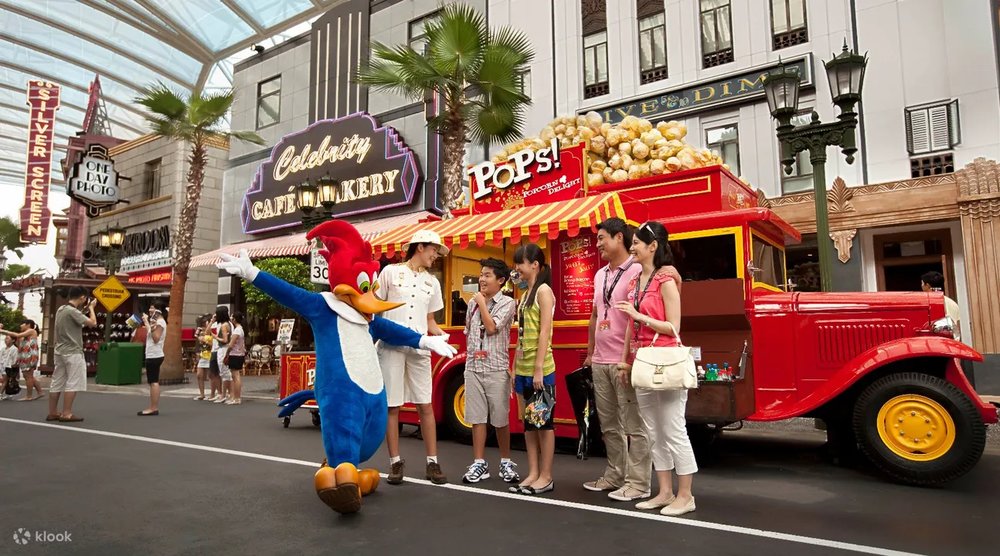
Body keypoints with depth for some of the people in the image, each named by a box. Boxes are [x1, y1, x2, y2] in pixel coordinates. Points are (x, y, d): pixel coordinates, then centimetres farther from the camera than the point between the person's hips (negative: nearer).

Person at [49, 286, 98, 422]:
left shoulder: (61, 310, 12)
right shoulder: (72, 311, -17)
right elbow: (93, 323, -19)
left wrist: (85, 309, 17)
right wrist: (91, 308, -4)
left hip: (60, 351, 9)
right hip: (73, 352, -9)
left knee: (57, 383, 11)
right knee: (72, 384, -5)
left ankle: (52, 412, 16)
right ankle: (66, 414, -4)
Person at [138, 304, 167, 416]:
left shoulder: (160, 322, -11)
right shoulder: (157, 322, 20)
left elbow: (156, 338, -17)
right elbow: (150, 337, 18)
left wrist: (152, 327, -28)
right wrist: (146, 323, 21)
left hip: (154, 356, -11)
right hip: (153, 355, 11)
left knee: (153, 382, -10)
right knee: (153, 382, 10)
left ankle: (153, 408, -9)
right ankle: (154, 407, 13)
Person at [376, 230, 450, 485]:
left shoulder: (432, 282, 15)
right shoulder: (390, 272, 3)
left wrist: (443, 336, -3)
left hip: (419, 349, 3)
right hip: (390, 346, -3)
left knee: (426, 406, 3)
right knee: (392, 406, 3)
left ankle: (433, 463, 11)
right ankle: (395, 462, 14)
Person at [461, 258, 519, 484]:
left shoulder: (507, 303, -3)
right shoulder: (473, 303, 12)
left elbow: (491, 327, -15)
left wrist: (482, 303, -6)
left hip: (497, 368, -4)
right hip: (473, 368, 4)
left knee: (500, 419, 4)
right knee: (477, 418, 5)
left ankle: (506, 462, 19)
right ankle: (479, 463, 13)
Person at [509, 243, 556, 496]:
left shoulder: (543, 290, -8)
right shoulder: (525, 293, 15)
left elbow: (544, 332, -15)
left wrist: (538, 369, -19)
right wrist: (515, 368, 15)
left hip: (540, 369, -8)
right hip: (523, 369, 8)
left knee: (544, 422, 1)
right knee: (528, 423, 11)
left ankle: (546, 477, 9)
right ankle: (533, 474, 19)